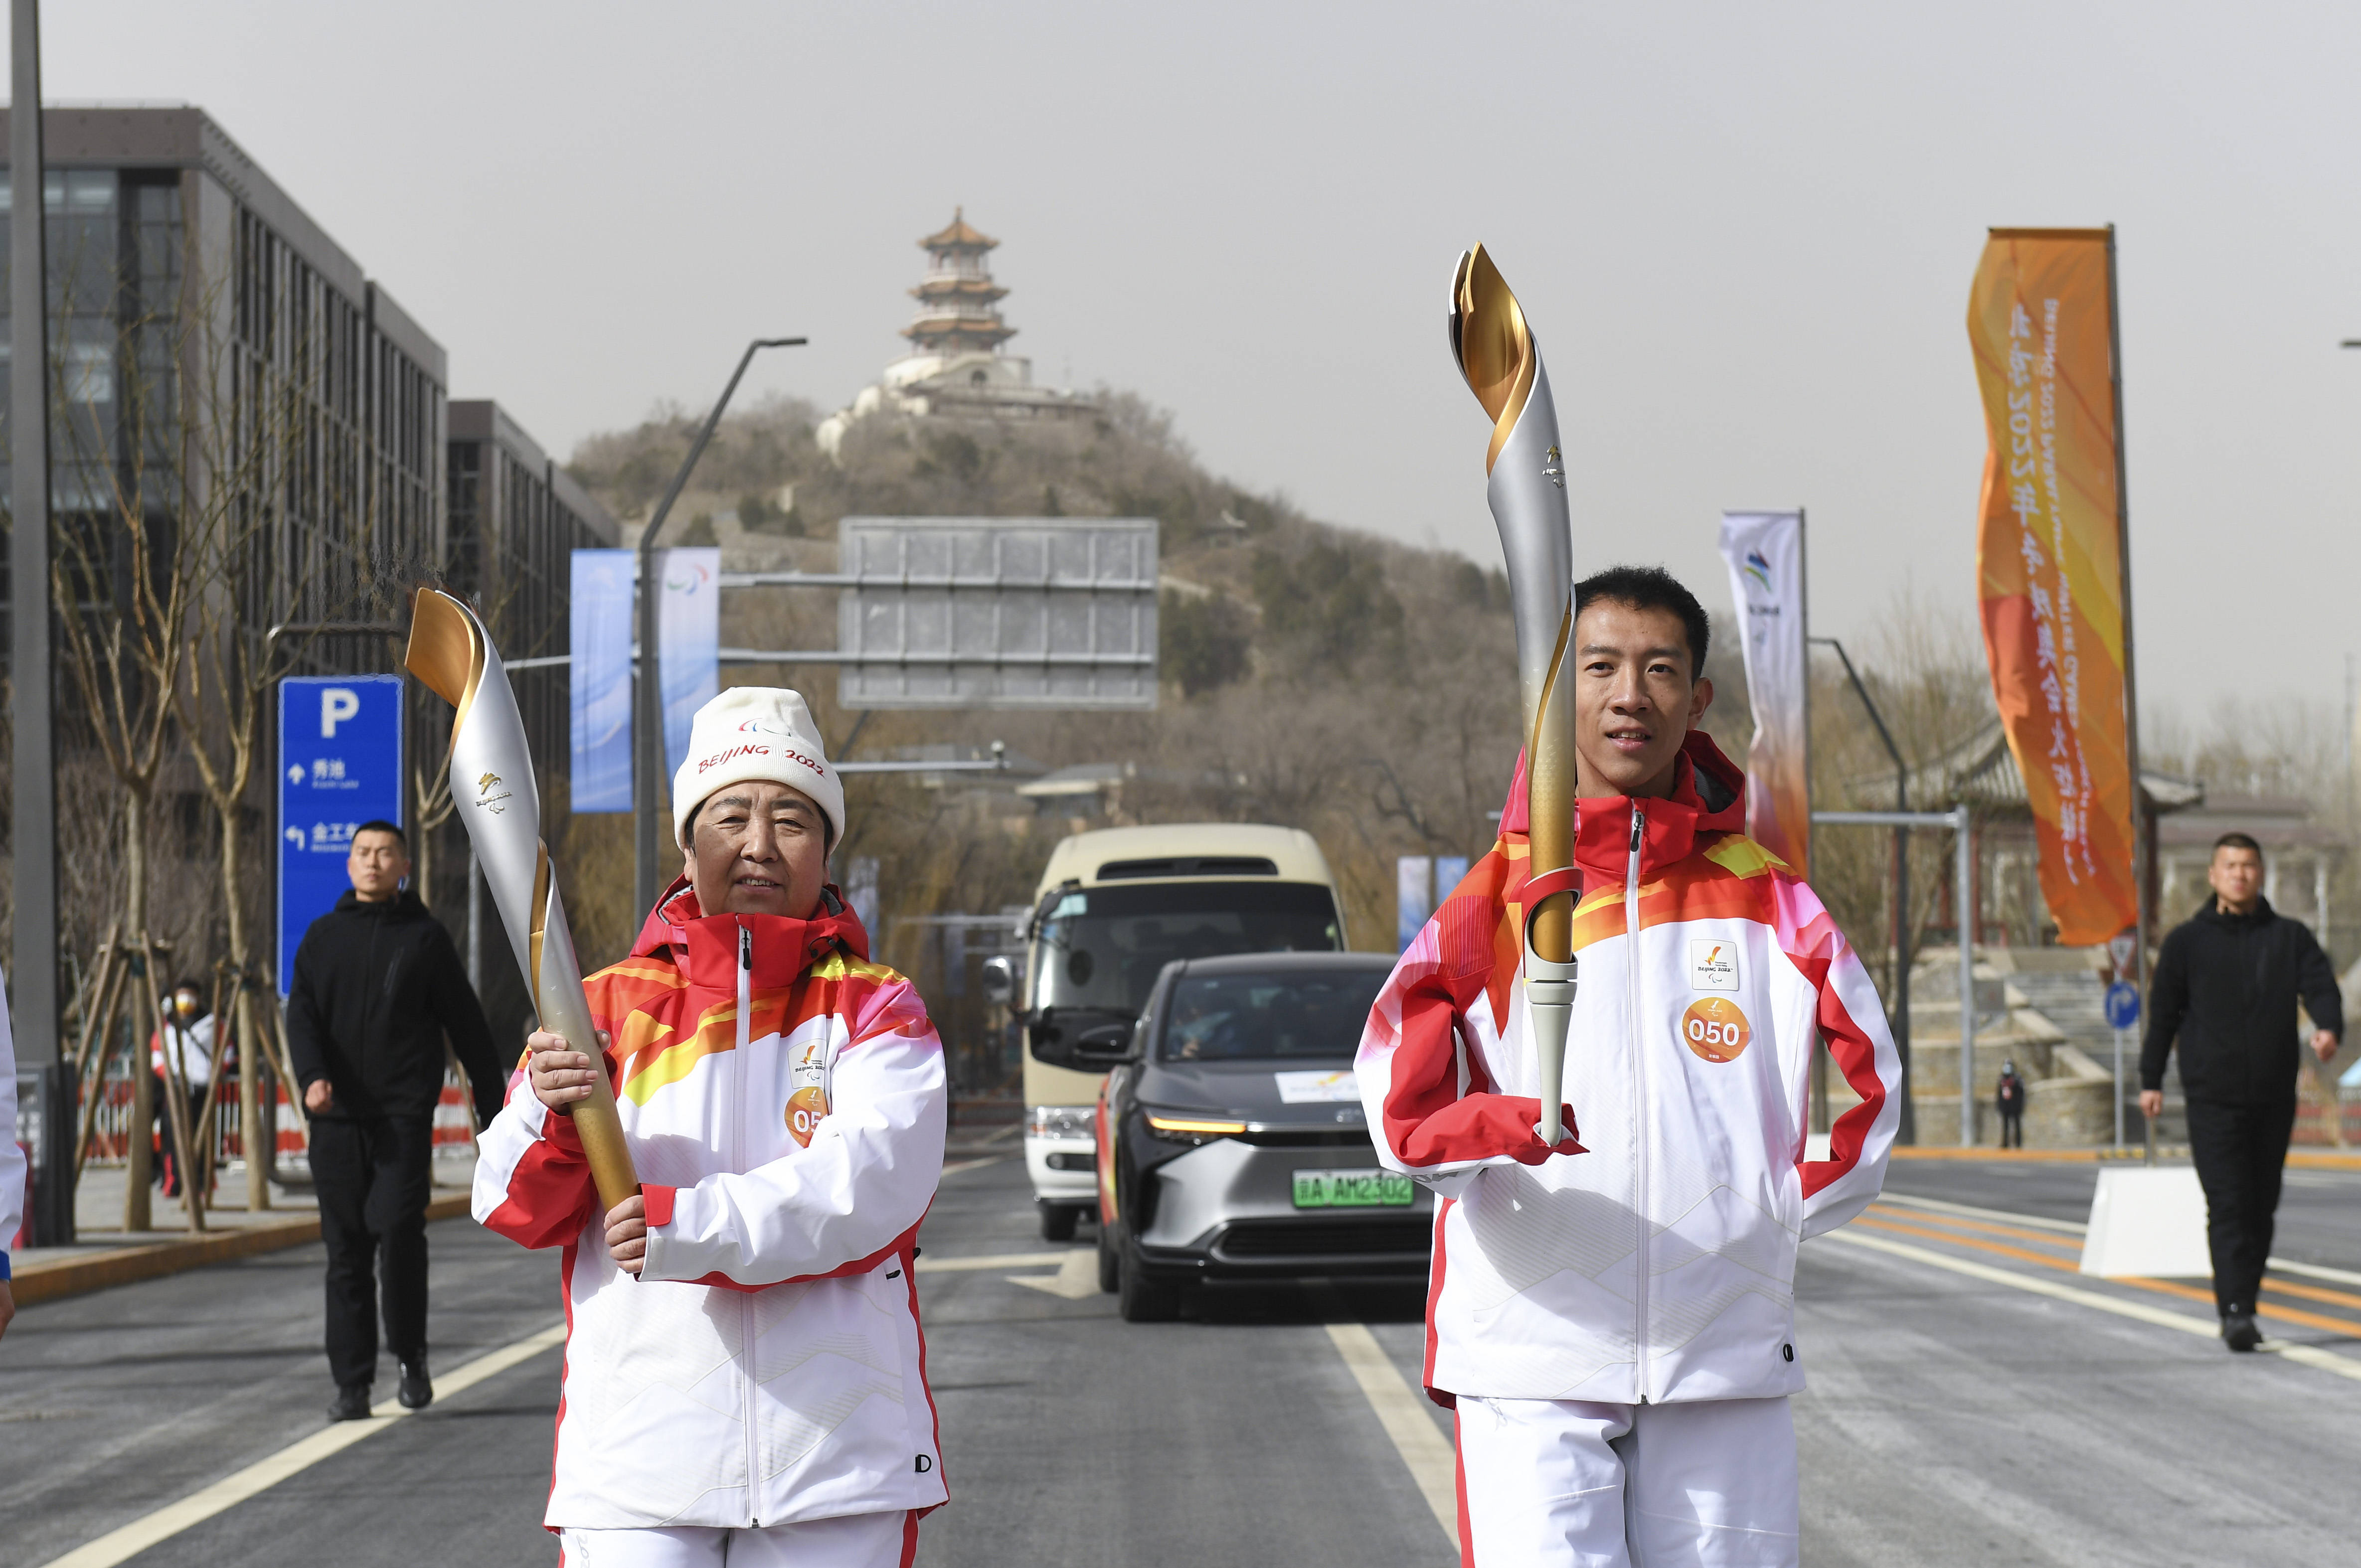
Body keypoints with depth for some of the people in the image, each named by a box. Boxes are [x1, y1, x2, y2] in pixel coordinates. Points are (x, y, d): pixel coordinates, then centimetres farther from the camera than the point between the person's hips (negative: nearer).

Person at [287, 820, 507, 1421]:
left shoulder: (425, 937, 7)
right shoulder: (323, 937, 13)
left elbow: (467, 1026, 10)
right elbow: (302, 1014, 2)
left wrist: (493, 1107, 9)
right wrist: (313, 1076, -17)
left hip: (404, 1114, -3)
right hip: (336, 1118, 3)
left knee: (398, 1229, -17)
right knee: (346, 1252, 4)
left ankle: (411, 1354, 2)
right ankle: (352, 1384, 9)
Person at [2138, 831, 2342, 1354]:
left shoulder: (2291, 938, 9)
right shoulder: (2187, 942, 5)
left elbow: (2320, 987, -4)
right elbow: (2163, 1012, 8)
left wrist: (2329, 1029, -26)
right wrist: (2151, 1080, 4)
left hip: (2274, 1096, 3)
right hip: (2213, 1097, -3)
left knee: (2262, 1207, 9)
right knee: (2228, 1207, -12)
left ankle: (2244, 1304, 21)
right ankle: (2235, 1312, -17)